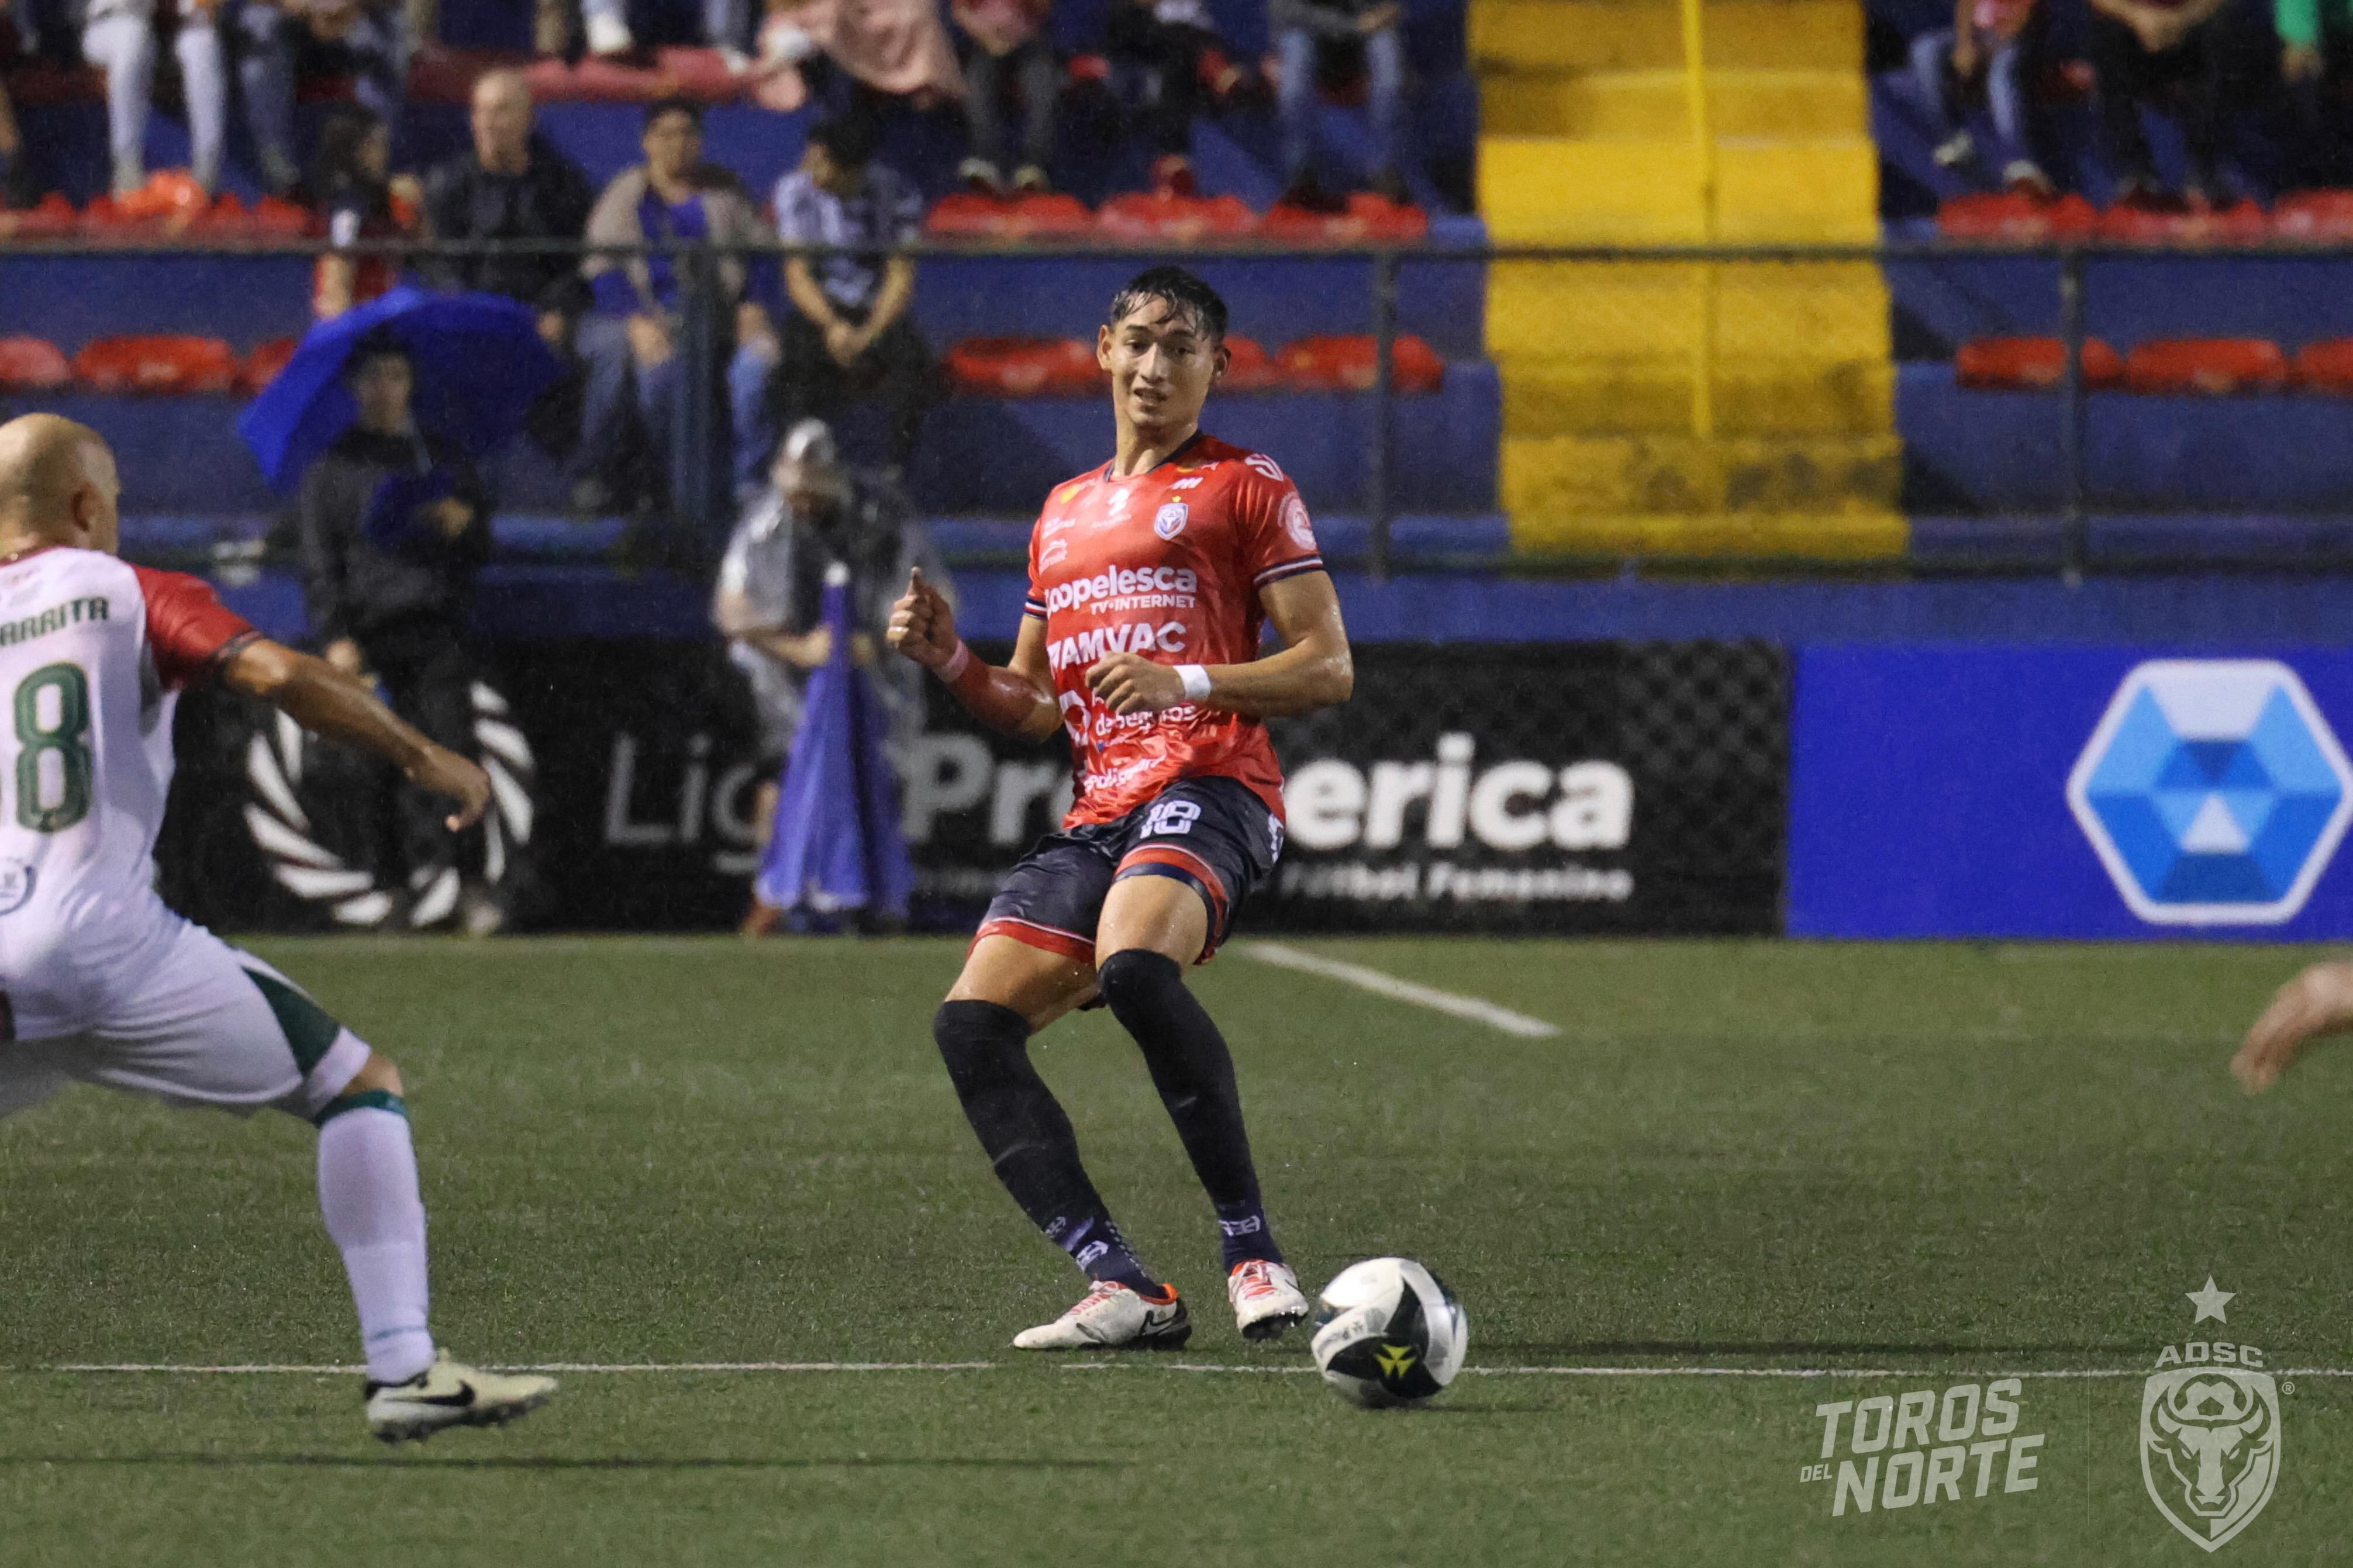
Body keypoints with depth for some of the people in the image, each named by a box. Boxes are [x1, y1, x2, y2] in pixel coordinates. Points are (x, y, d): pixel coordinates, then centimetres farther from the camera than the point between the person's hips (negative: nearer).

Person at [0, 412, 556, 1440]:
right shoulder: (130, 595, 7)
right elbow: (278, 677, -7)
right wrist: (427, 761, 0)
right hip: (110, 947, -3)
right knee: (359, 1087, 9)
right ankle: (402, 1368, -2)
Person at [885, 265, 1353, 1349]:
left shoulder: (1244, 488, 7)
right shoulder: (1065, 512, 26)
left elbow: (1328, 667, -1)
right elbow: (1034, 710, 29)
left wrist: (1188, 682, -14)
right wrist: (949, 660, 10)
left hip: (1209, 785, -7)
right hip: (1098, 810, 7)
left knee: (1135, 966, -36)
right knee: (971, 1022, -11)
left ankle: (1253, 1250, -30)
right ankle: (1124, 1290, -15)